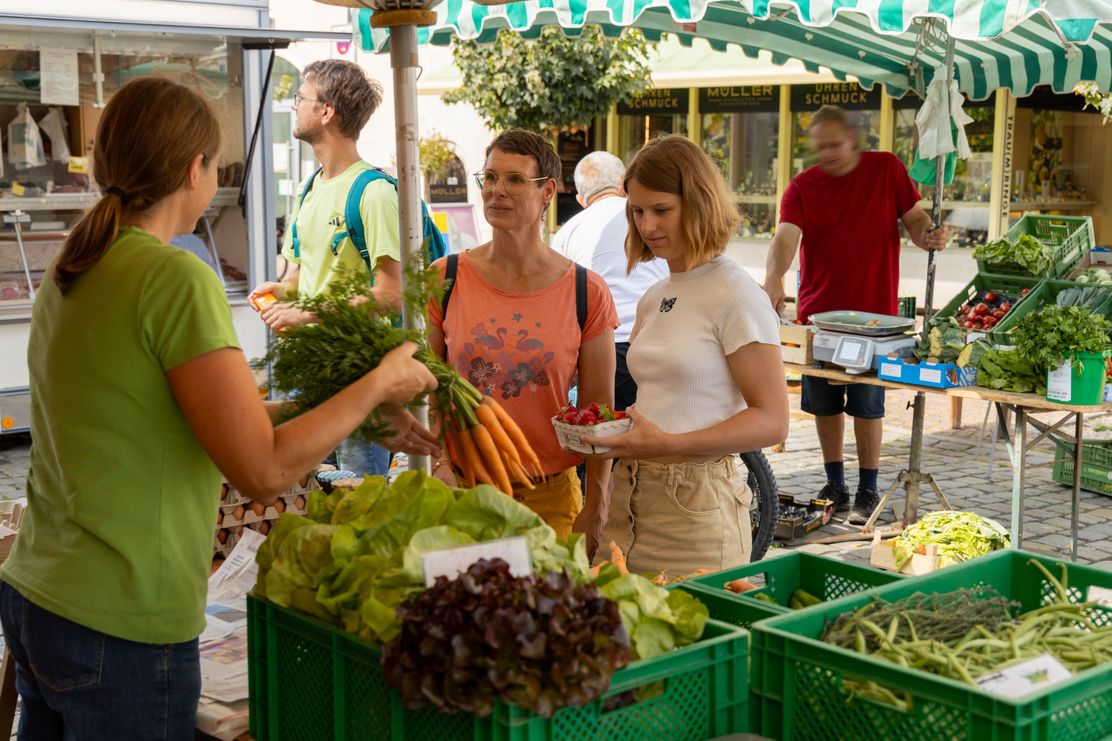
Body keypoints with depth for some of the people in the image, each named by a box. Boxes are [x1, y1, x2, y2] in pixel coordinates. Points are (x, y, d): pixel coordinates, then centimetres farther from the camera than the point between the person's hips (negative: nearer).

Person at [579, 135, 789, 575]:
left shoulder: (735, 296, -9)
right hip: (630, 499, 6)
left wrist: (669, 444, -22)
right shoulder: (652, 301, 13)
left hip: (698, 508, -6)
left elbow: (772, 421, -13)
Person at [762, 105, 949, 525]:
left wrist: (927, 235, -17)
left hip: (873, 312, -2)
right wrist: (774, 279, -37)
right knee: (823, 403, 9)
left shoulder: (886, 169, 1)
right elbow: (786, 236, -18)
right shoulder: (802, 188, -1)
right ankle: (834, 485, 24)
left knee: (867, 404, 1)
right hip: (818, 312, 2)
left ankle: (868, 491, 13)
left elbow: (913, 218, 7)